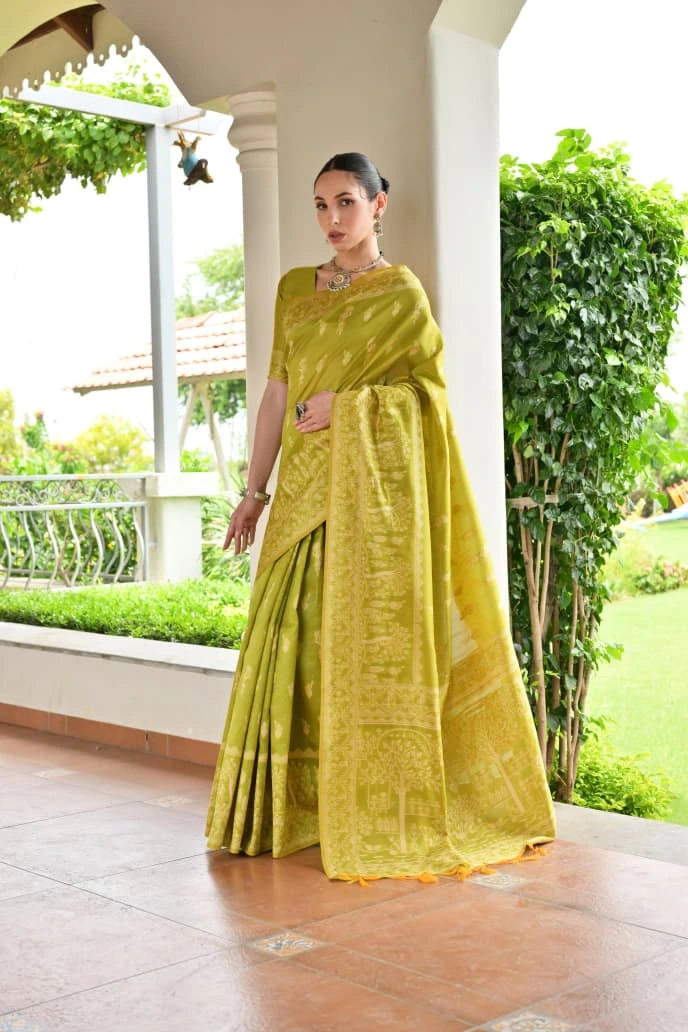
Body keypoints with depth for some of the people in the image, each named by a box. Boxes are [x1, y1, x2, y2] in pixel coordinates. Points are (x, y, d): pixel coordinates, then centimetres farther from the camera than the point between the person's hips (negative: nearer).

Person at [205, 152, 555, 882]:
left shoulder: (403, 296, 1)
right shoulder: (294, 290, 15)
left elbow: (430, 391, -2)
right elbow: (278, 393, 14)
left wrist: (348, 402, -8)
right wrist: (254, 488, 11)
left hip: (375, 484, -5)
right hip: (306, 485, 5)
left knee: (374, 635, -5)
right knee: (296, 634, 4)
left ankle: (380, 810, 4)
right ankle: (295, 802, 15)